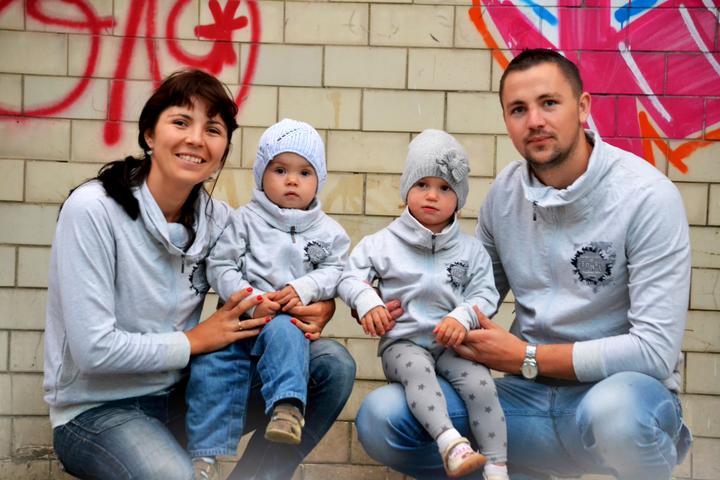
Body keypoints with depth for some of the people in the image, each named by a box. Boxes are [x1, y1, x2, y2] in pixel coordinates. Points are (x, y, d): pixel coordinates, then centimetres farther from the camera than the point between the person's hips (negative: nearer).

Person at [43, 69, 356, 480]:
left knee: (333, 364, -7)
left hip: (182, 394, 6)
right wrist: (195, 341, -11)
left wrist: (312, 311, -12)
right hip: (97, 410, -6)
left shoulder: (216, 218, 0)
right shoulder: (92, 210, -17)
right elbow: (94, 349, -21)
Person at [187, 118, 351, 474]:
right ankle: (204, 453, -13)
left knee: (284, 334, -35)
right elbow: (220, 266, 0)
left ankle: (287, 408, -40)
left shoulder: (327, 231, 12)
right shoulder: (244, 220, 7)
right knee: (212, 365, -18)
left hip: (287, 319, -1)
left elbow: (334, 270, 6)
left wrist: (303, 289, -15)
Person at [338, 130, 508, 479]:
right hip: (402, 341, -2)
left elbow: (485, 295, 4)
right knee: (417, 369, -36)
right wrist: (367, 302, -16)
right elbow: (350, 276, 5)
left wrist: (463, 317, -16)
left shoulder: (470, 249, 9)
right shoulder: (382, 243, 5)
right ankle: (451, 444, -49)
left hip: (452, 343, 2)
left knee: (481, 383, -24)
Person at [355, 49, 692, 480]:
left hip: (622, 391, -4)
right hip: (529, 395, 5)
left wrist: (526, 358, -14)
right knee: (380, 418, -13)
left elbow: (655, 350, -18)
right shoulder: (505, 191, 2)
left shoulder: (646, 196, -15)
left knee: (613, 408, -41)